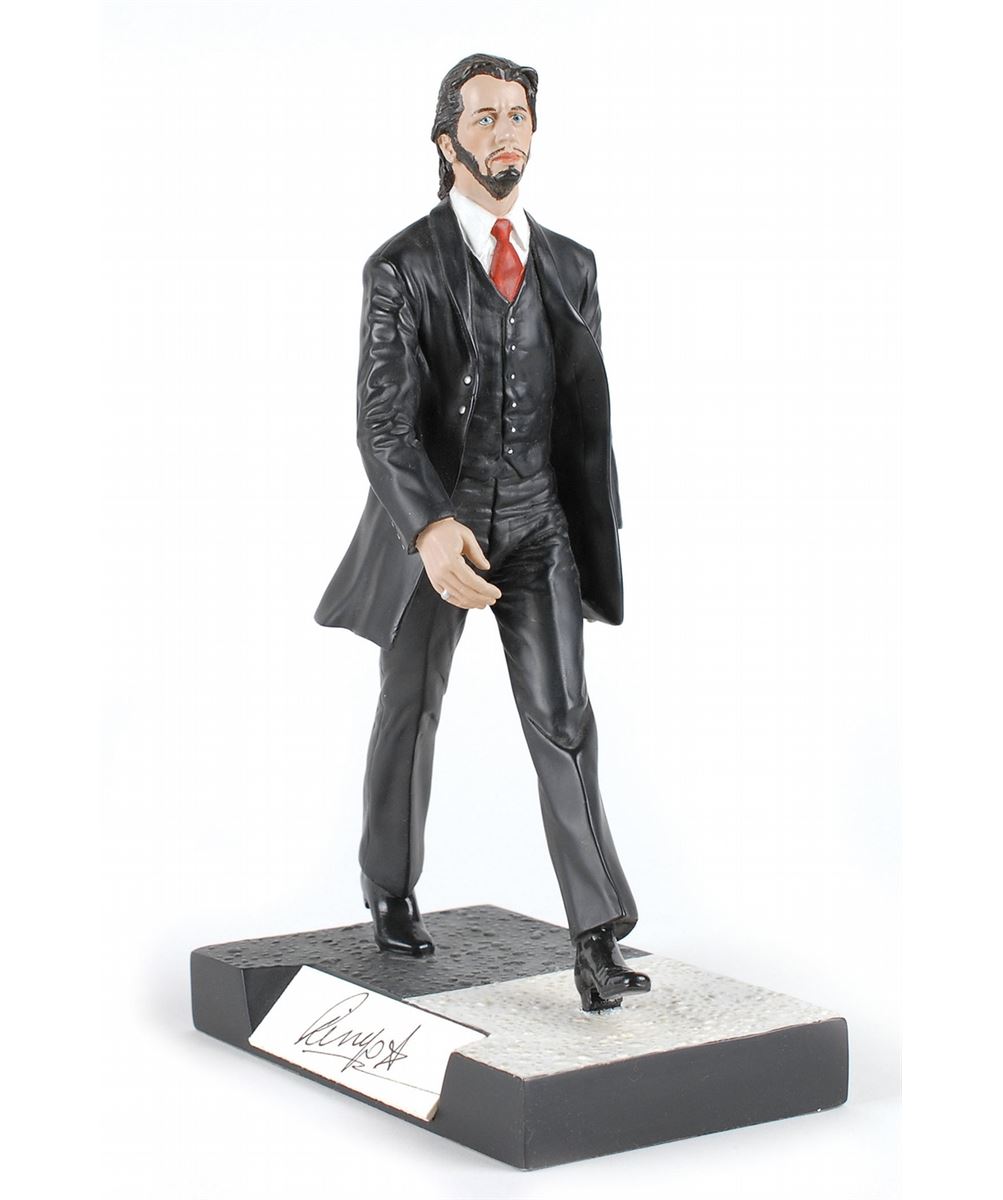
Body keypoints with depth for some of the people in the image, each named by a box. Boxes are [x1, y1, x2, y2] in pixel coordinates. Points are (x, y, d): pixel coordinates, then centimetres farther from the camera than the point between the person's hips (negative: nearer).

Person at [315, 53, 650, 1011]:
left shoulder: (569, 266, 7)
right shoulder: (402, 267, -7)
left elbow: (587, 410, 12)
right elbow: (383, 420, -17)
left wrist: (599, 534, 12)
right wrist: (430, 528, -34)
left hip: (536, 520, 2)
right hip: (430, 518, -2)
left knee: (561, 717, -11)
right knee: (409, 716, 14)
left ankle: (597, 940, -14)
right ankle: (391, 892, 37)